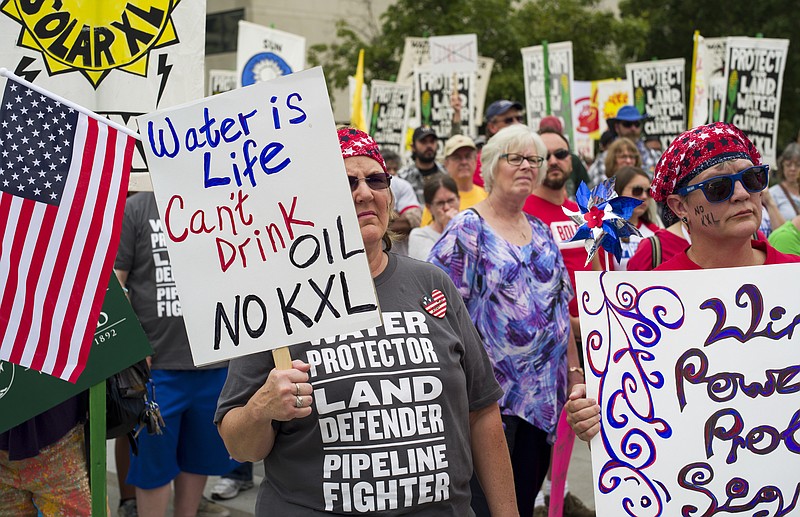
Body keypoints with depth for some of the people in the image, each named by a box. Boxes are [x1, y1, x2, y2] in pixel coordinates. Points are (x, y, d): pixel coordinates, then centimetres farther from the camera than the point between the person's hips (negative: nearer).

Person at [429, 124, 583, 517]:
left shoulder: (541, 232, 14)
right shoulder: (467, 230, -6)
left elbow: (561, 305, 18)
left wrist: (574, 369, 13)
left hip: (542, 394, 6)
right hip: (489, 392, -6)